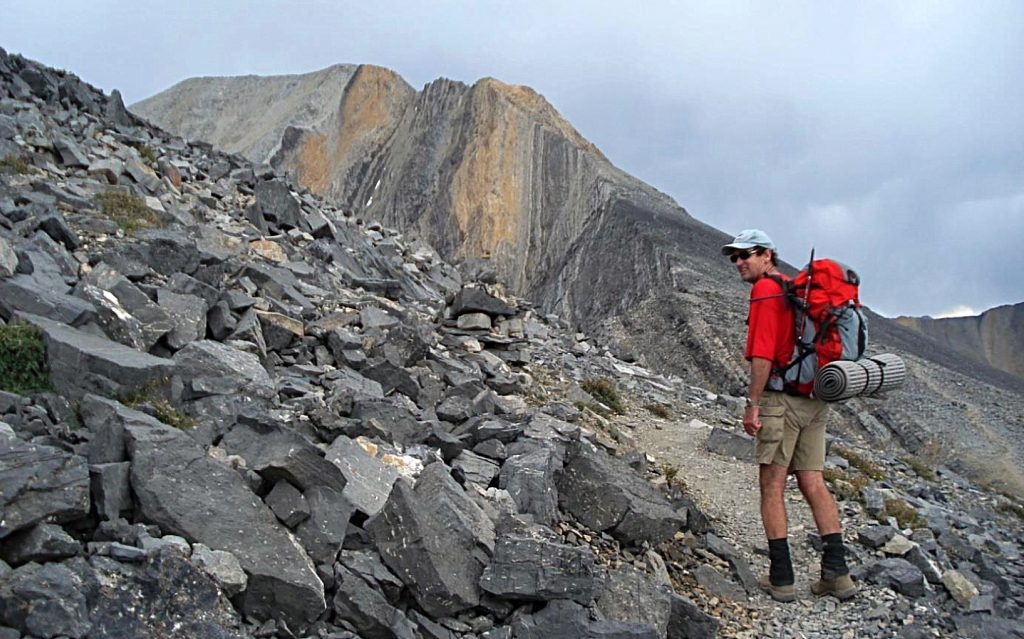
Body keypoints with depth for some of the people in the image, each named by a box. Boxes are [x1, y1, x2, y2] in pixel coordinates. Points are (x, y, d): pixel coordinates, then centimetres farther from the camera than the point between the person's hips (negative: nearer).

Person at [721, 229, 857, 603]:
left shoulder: (766, 289, -8)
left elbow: (763, 354, -17)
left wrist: (752, 403, -15)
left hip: (782, 398, -8)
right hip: (815, 399, 8)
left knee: (772, 487, -1)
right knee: (813, 485, 9)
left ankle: (781, 579, 1)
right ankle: (837, 574, 8)